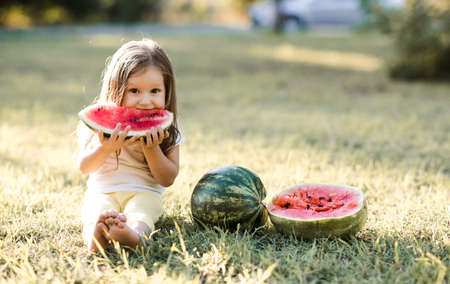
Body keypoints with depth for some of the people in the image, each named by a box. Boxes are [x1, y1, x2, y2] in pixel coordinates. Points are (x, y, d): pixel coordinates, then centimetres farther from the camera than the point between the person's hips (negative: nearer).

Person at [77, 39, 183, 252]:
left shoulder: (166, 128, -1)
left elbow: (167, 179, -4)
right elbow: (85, 167, -2)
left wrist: (151, 148, -20)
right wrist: (106, 148, -23)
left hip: (144, 192, -1)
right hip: (103, 190, 1)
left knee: (141, 214, -35)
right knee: (96, 211, -33)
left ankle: (135, 234, -67)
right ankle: (95, 236, -64)